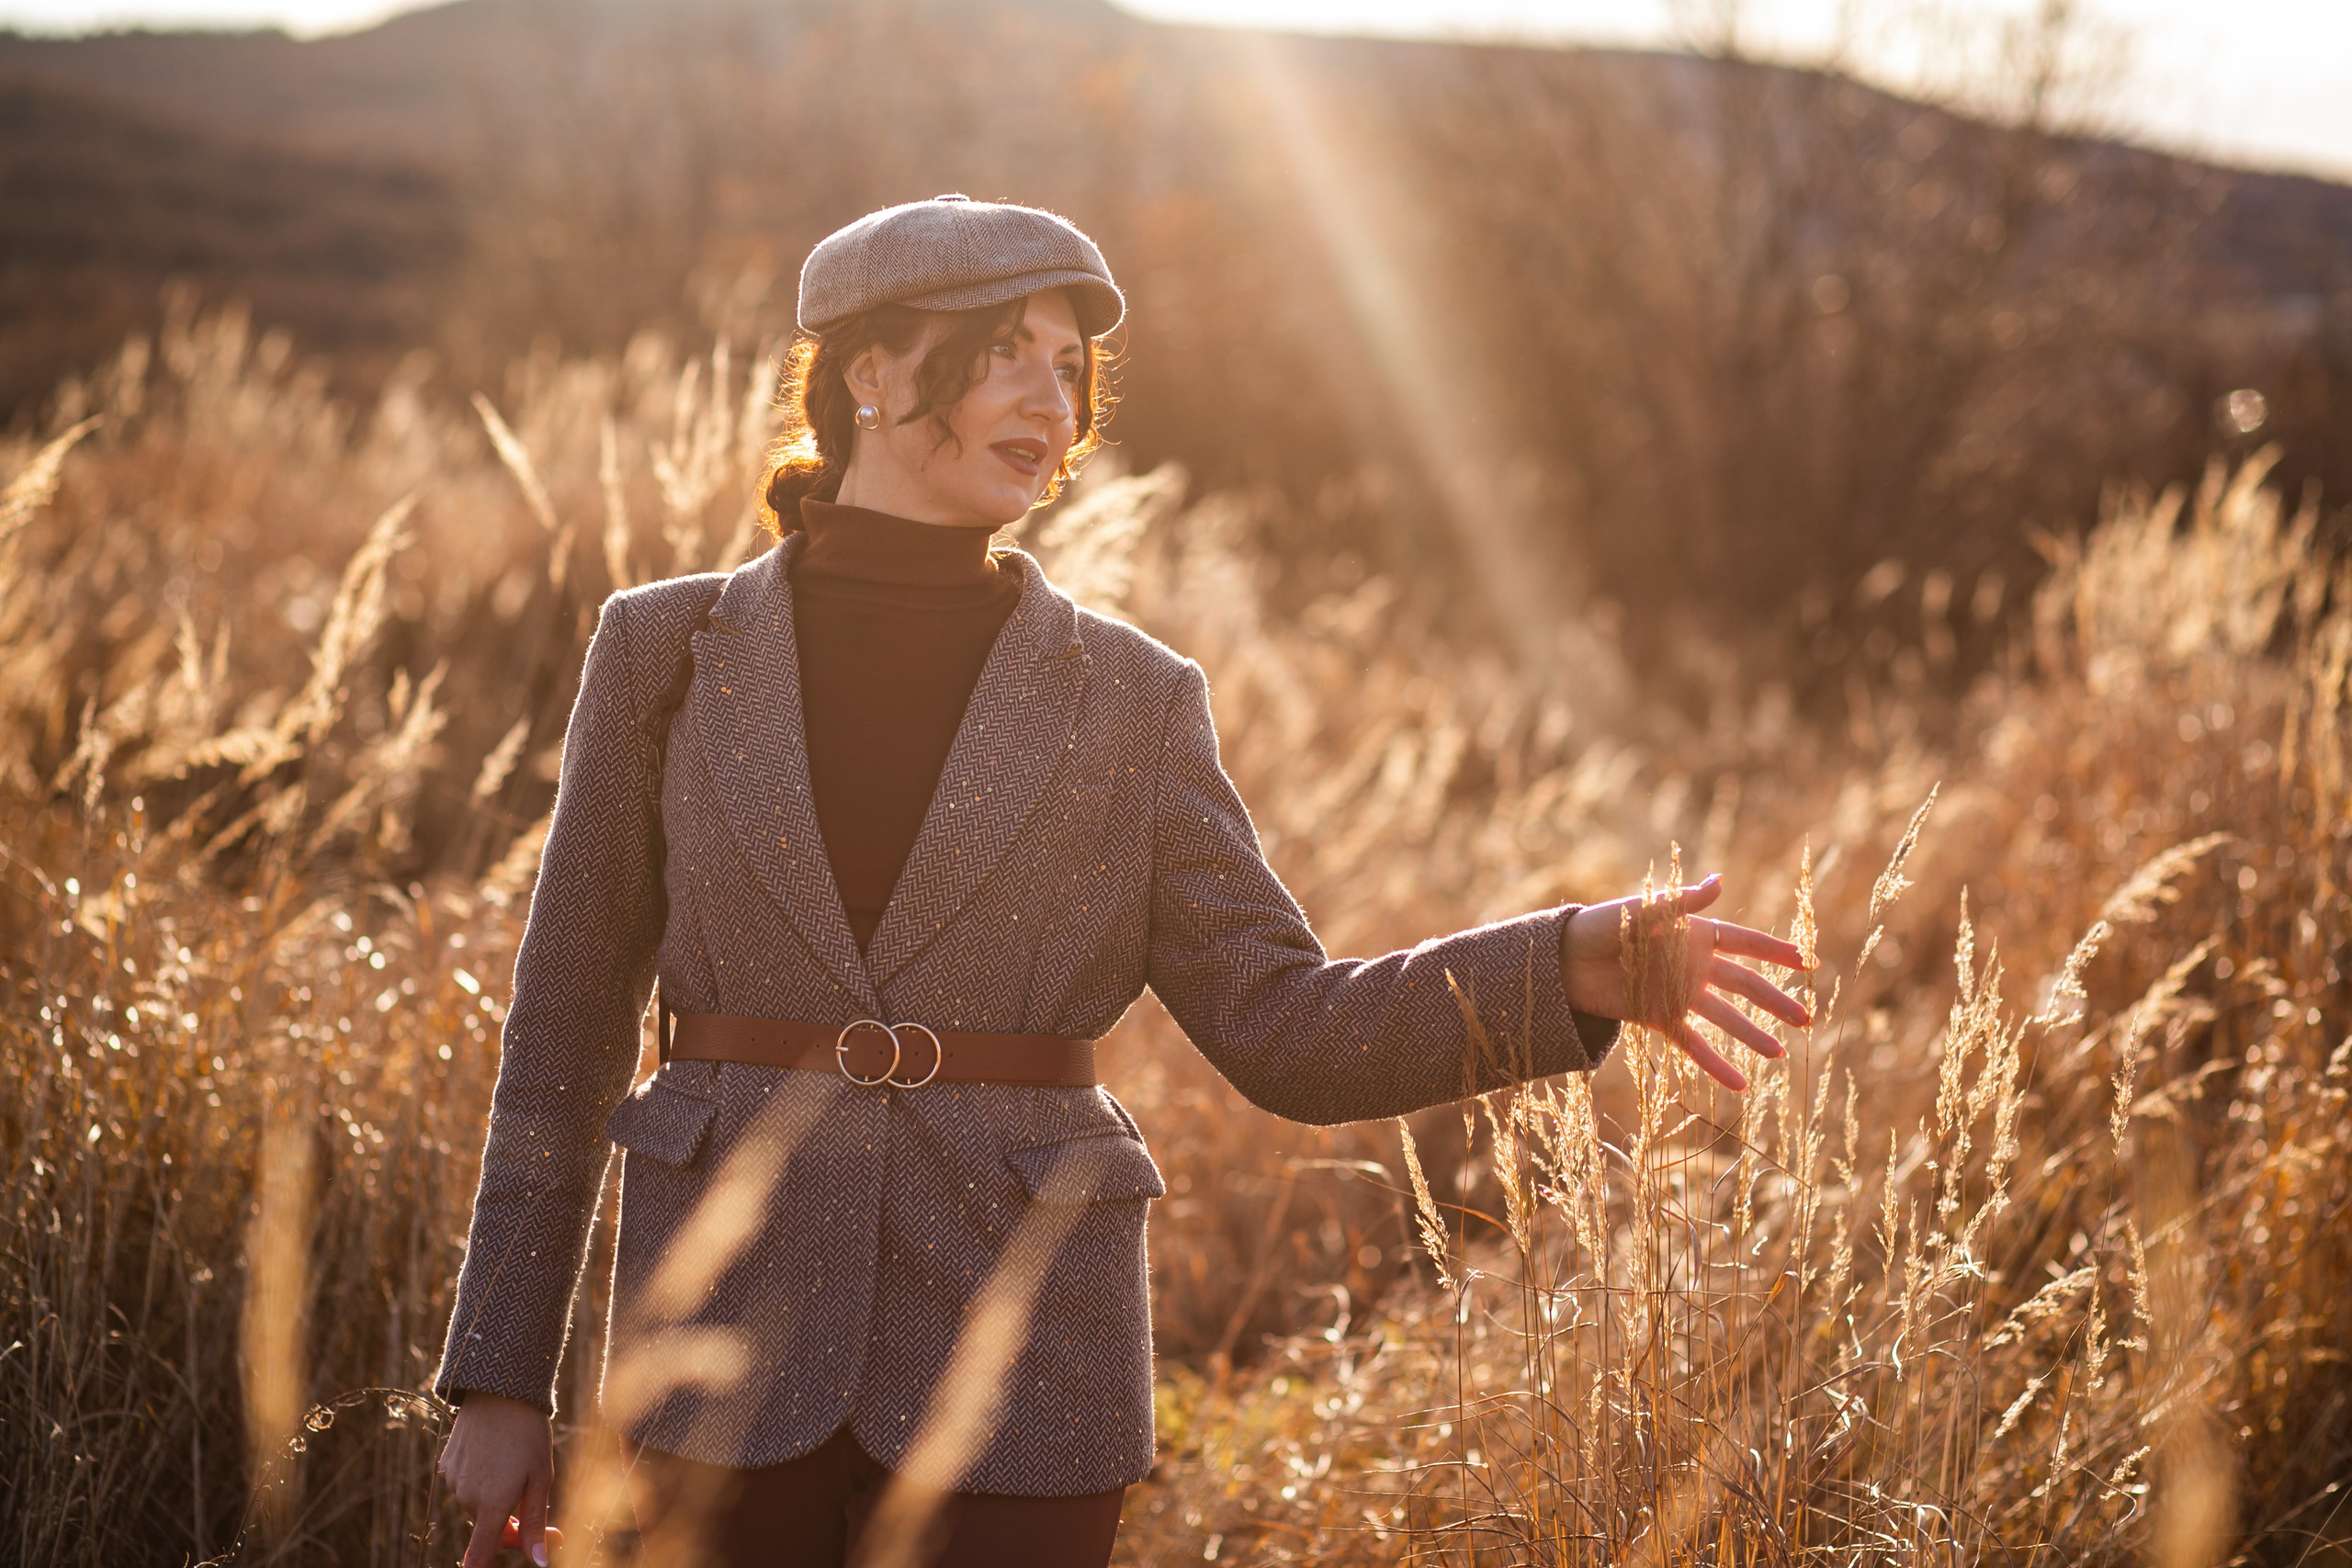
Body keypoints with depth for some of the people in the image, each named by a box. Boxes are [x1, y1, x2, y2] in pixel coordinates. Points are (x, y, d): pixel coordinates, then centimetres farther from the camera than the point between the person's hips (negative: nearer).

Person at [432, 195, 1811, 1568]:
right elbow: (568, 1031, 6)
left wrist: (1572, 969, -16)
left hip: (1016, 1364, 0)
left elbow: (1284, 1030, -1)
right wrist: (501, 1380, 4)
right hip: (733, 1343, 0)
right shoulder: (666, 654, 3)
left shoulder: (1128, 698, 4)